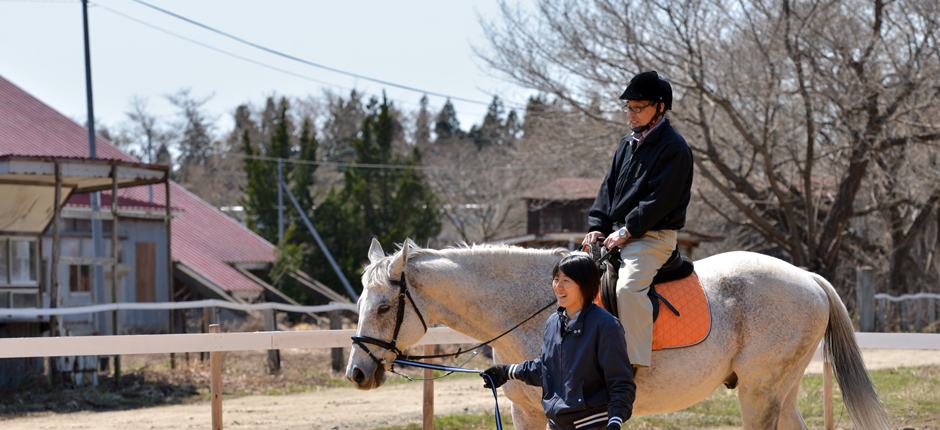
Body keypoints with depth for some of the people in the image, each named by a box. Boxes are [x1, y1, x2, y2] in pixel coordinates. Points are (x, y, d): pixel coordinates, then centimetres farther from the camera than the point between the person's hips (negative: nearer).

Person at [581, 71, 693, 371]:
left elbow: (659, 199, -17)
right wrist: (597, 227, 2)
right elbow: (609, 187, 16)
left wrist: (626, 231, -19)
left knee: (628, 286, -31)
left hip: (653, 237, -9)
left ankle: (636, 359, -28)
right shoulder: (628, 143, 17)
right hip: (618, 233, 9)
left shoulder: (674, 148, -9)